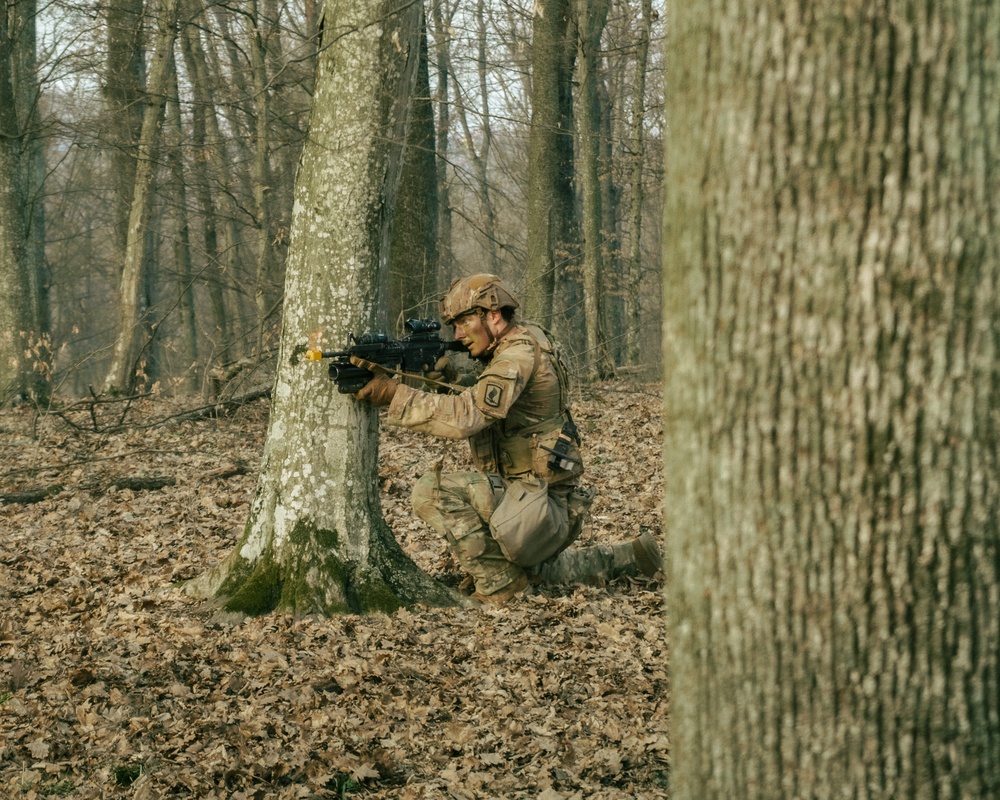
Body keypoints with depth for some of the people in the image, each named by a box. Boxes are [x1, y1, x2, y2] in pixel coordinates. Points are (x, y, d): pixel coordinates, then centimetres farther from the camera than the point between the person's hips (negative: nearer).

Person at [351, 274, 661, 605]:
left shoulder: (519, 355, -18)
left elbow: (465, 417, -31)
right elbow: (476, 403, 14)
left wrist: (392, 393, -31)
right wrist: (447, 376, -5)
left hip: (538, 509, -11)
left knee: (432, 491, -20)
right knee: (536, 568, 35)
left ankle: (498, 586, -9)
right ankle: (627, 558, 29)